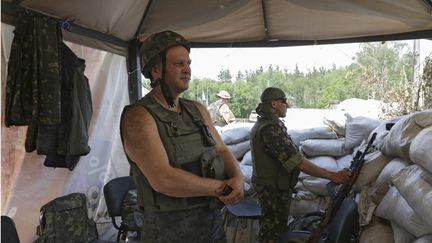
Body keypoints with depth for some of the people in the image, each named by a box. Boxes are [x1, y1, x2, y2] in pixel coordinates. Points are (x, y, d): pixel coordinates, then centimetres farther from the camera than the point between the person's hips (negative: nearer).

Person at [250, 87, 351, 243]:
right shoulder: (271, 128, -25)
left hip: (269, 186, 10)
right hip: (274, 190, -10)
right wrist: (332, 175, -29)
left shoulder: (261, 124, 8)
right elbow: (297, 161, -30)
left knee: (273, 228, 23)